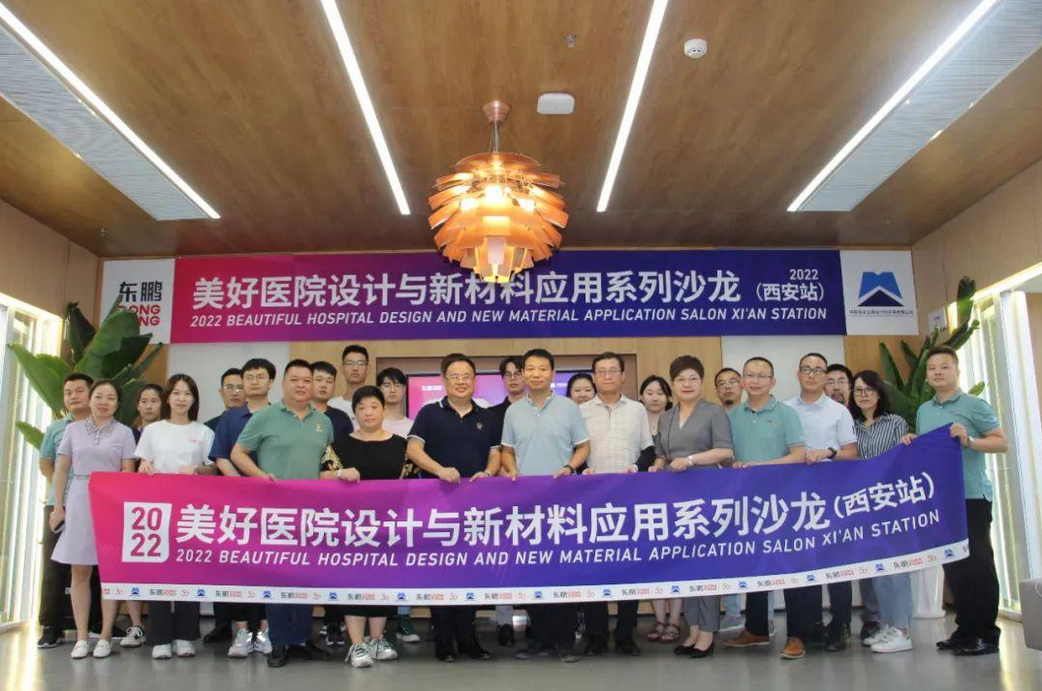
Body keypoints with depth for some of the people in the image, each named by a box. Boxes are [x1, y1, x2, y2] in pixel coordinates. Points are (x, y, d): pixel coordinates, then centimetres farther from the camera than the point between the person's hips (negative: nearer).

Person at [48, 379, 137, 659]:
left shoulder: (124, 433, 4)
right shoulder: (73, 429, 8)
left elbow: (128, 474, 2)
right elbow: (62, 471, 9)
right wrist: (58, 507, 3)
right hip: (78, 503, 2)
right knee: (79, 573, 4)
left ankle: (105, 636, 6)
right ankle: (81, 638, 10)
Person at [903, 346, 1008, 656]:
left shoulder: (974, 405, -3)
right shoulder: (923, 411, 16)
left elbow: (1002, 443, -7)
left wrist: (969, 441, -22)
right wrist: (911, 444, 3)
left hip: (971, 496, -6)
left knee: (978, 565, -2)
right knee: (952, 565, 10)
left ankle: (986, 634, 6)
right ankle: (965, 630, 20)